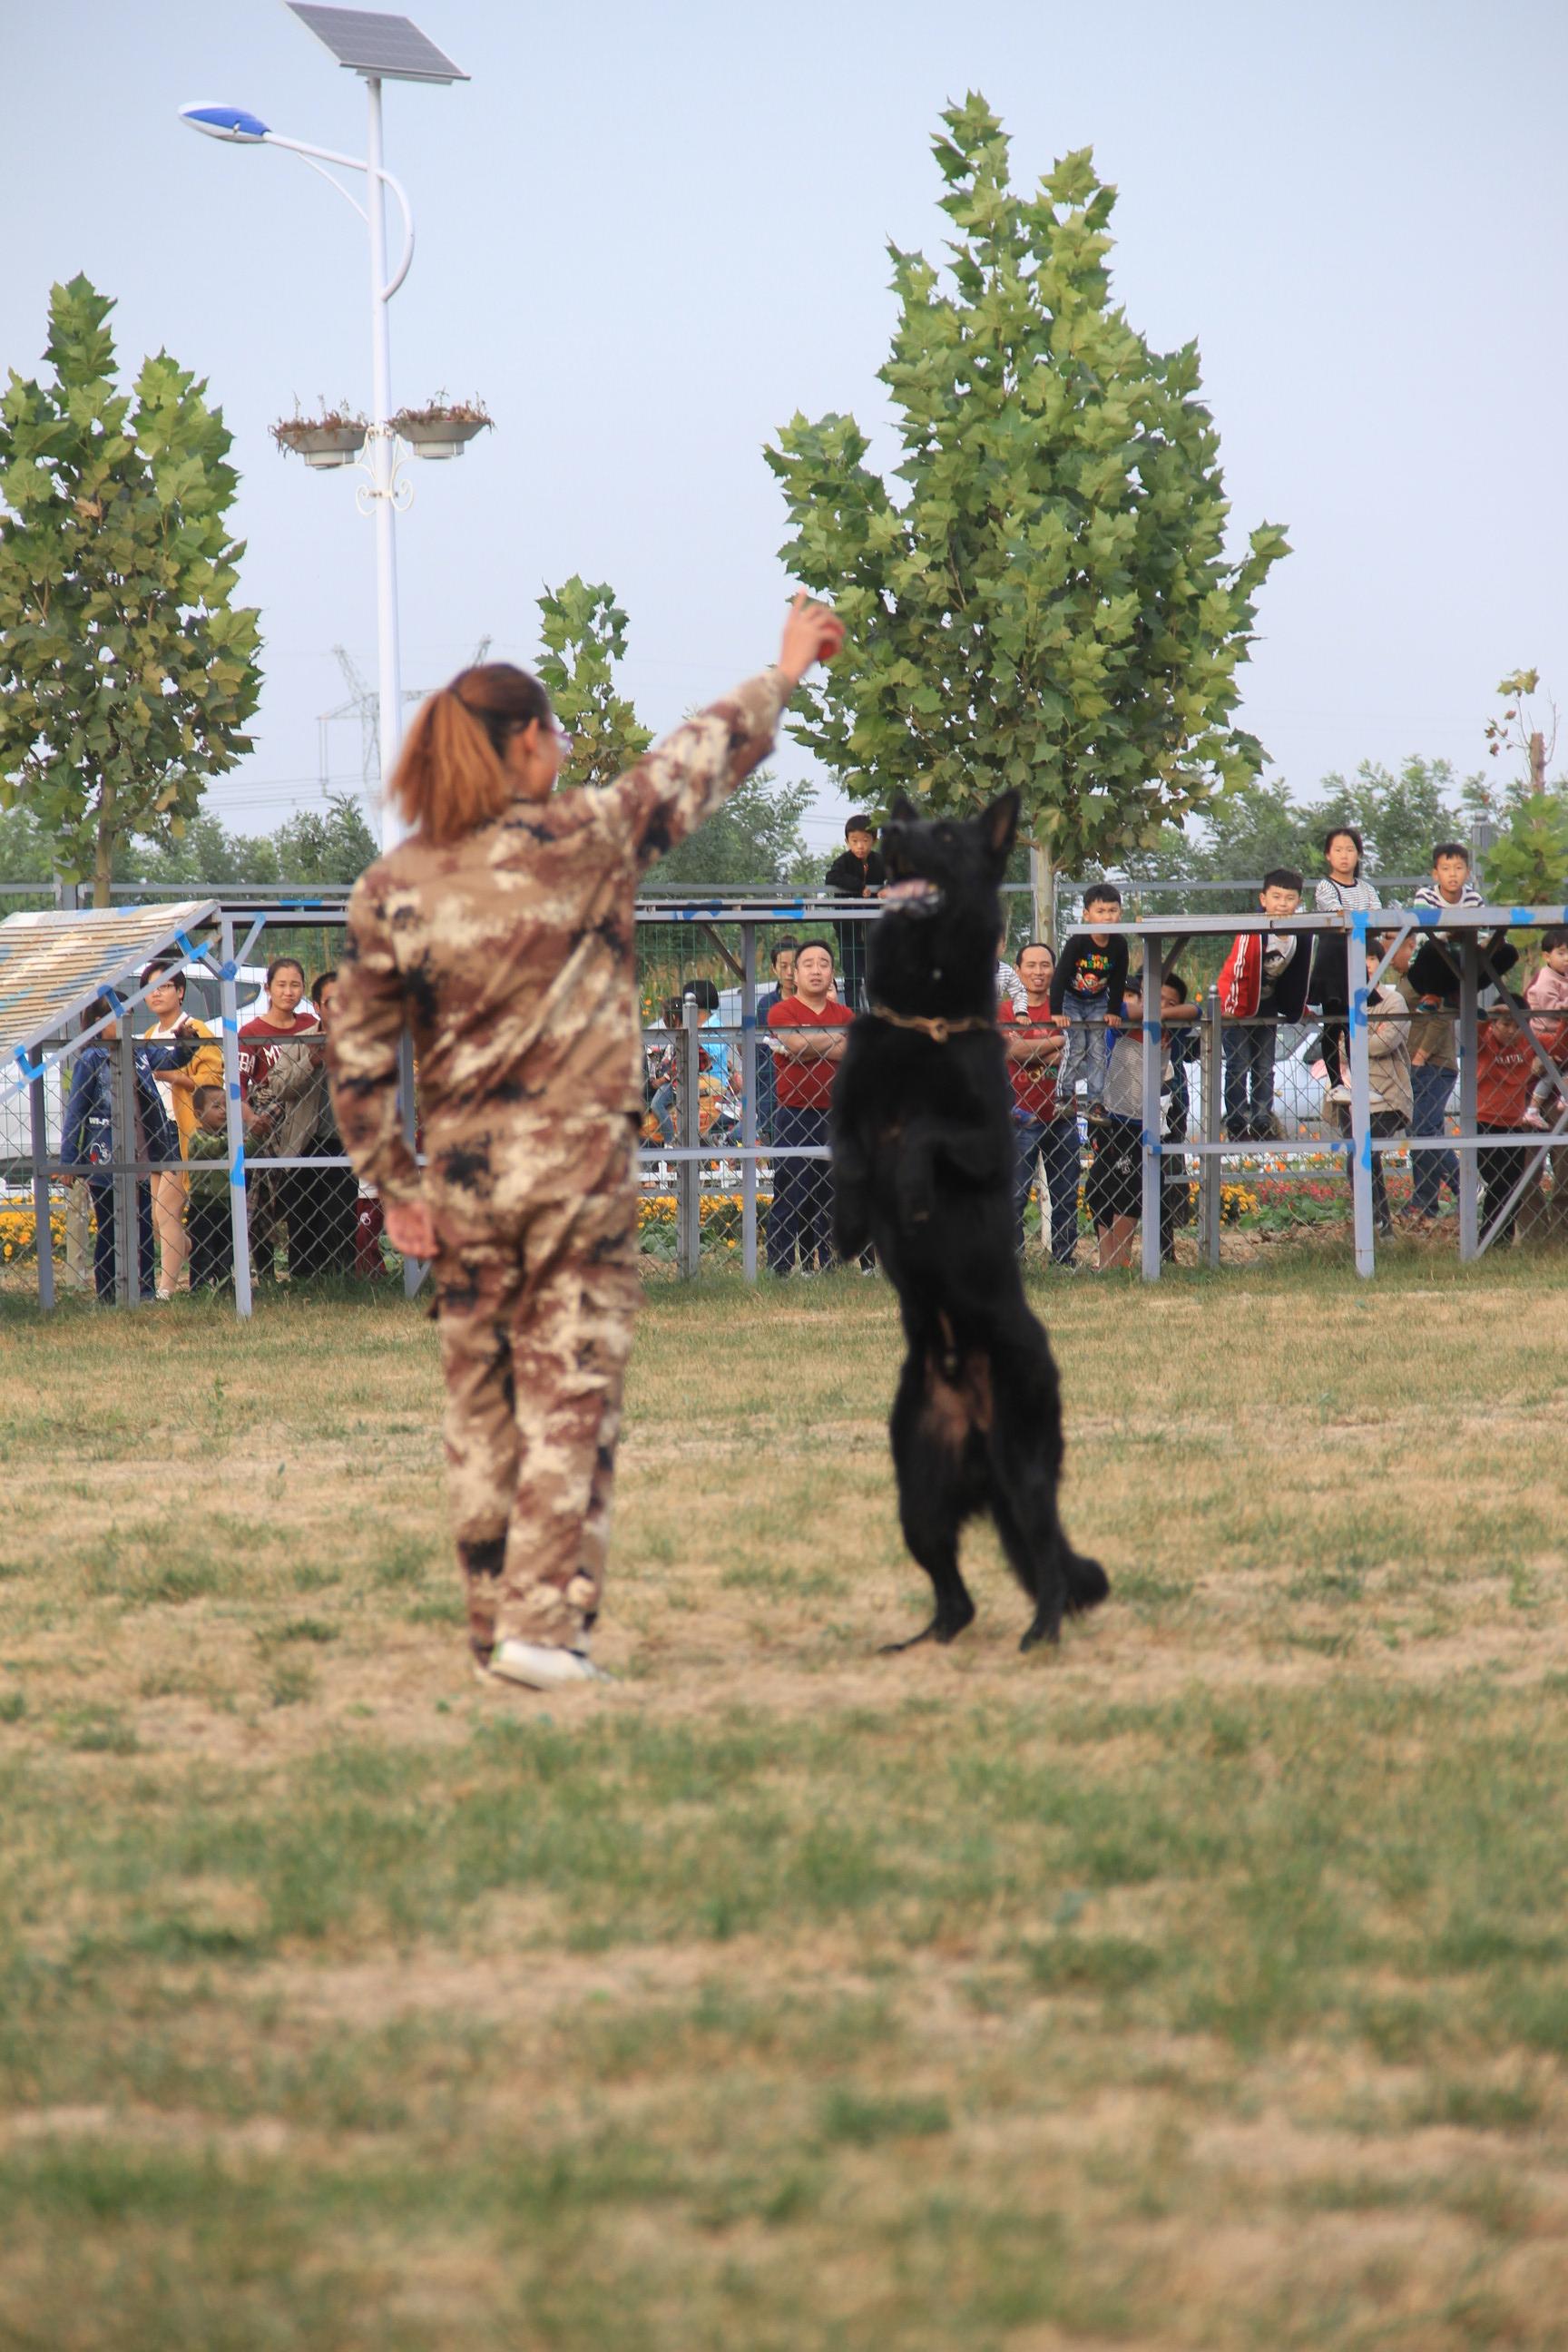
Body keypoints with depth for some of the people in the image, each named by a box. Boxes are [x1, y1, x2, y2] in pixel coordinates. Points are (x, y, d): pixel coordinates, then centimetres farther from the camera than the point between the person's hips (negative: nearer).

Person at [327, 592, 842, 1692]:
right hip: (579, 1160, -3)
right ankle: (543, 1621, -8)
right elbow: (702, 760, 6)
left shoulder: (391, 889, 0)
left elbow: (357, 1057, 1)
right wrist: (783, 674, 21)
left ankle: (494, 1618, 16)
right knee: (570, 1394, -1)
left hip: (463, 1174, 3)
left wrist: (395, 1184, 11)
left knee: (482, 1403, 12)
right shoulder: (584, 840, -8)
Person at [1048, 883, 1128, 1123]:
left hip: (1097, 1002, 4)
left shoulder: (1119, 946, -15)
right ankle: (1064, 1095, -3)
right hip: (1071, 1000, -4)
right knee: (1075, 1046, -13)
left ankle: (1096, 1102, 1)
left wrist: (1113, 1011, -3)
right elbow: (1059, 977, -25)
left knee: (1098, 1050, -1)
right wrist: (1057, 1011, -28)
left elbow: (1118, 981, -2)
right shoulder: (1078, 942, -26)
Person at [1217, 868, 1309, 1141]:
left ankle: (1263, 1125, 12)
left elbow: (1299, 975, 8)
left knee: (1265, 1067, 7)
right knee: (1239, 1065, -5)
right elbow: (1237, 969, -24)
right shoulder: (1252, 932, -26)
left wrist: (1299, 1008, 9)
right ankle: (1236, 1126, -1)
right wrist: (1232, 1006, -23)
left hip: (1267, 1009, 6)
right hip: (1238, 1008, -6)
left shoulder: (1300, 936, -6)